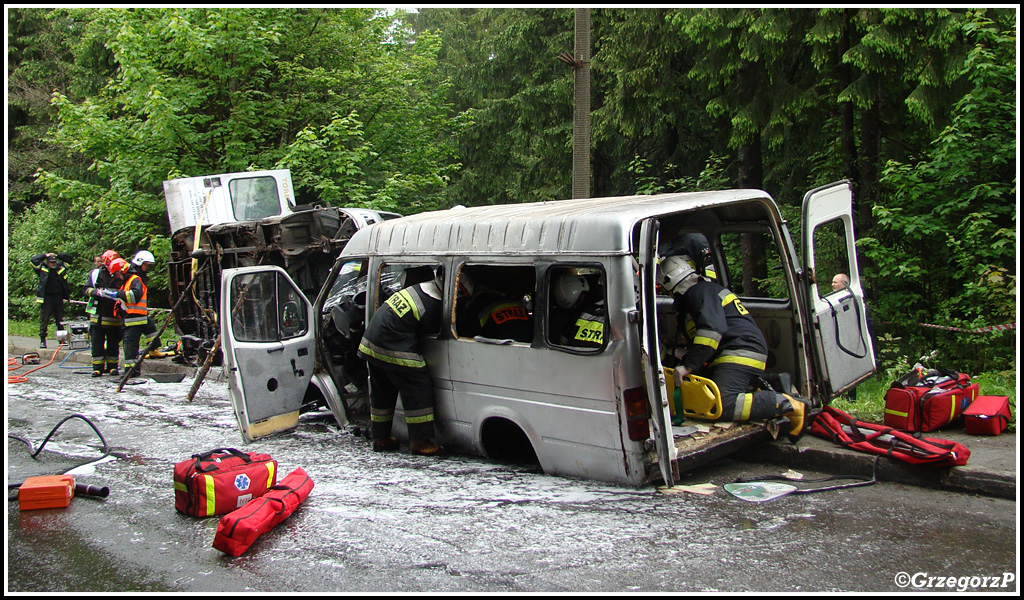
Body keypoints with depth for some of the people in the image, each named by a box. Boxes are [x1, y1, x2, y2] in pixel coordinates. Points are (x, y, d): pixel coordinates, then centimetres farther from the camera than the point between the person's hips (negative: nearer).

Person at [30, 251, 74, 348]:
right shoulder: (42, 268, 4)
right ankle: (42, 340, 5)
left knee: (60, 320, 8)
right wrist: (45, 255, 0)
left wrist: (57, 255, 9)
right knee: (44, 320, 0)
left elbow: (69, 258, 18)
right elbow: (33, 260, -3)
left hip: (58, 297, 3)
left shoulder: (61, 267, 13)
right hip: (46, 298, -3)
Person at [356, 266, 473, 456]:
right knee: (419, 389, -1)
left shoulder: (419, 287, 11)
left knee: (382, 392, 18)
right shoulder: (435, 306, -16)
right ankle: (421, 441, 1)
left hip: (370, 341, 10)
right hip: (393, 347, -9)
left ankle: (380, 438, 27)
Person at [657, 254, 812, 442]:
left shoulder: (701, 292, -4)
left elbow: (711, 329, -22)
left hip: (741, 354, -11)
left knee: (722, 405, -27)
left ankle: (788, 405, -20)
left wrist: (689, 366, -24)